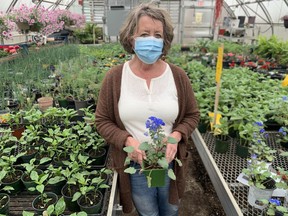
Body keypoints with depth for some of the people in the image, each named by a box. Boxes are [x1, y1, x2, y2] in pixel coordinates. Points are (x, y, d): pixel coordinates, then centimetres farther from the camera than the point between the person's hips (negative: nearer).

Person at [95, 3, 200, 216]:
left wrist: (175, 136, -17)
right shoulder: (115, 77, -13)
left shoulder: (178, 76, -9)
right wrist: (128, 141, -21)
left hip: (171, 163, 2)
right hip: (134, 166, -1)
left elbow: (192, 115, 1)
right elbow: (102, 121, -5)